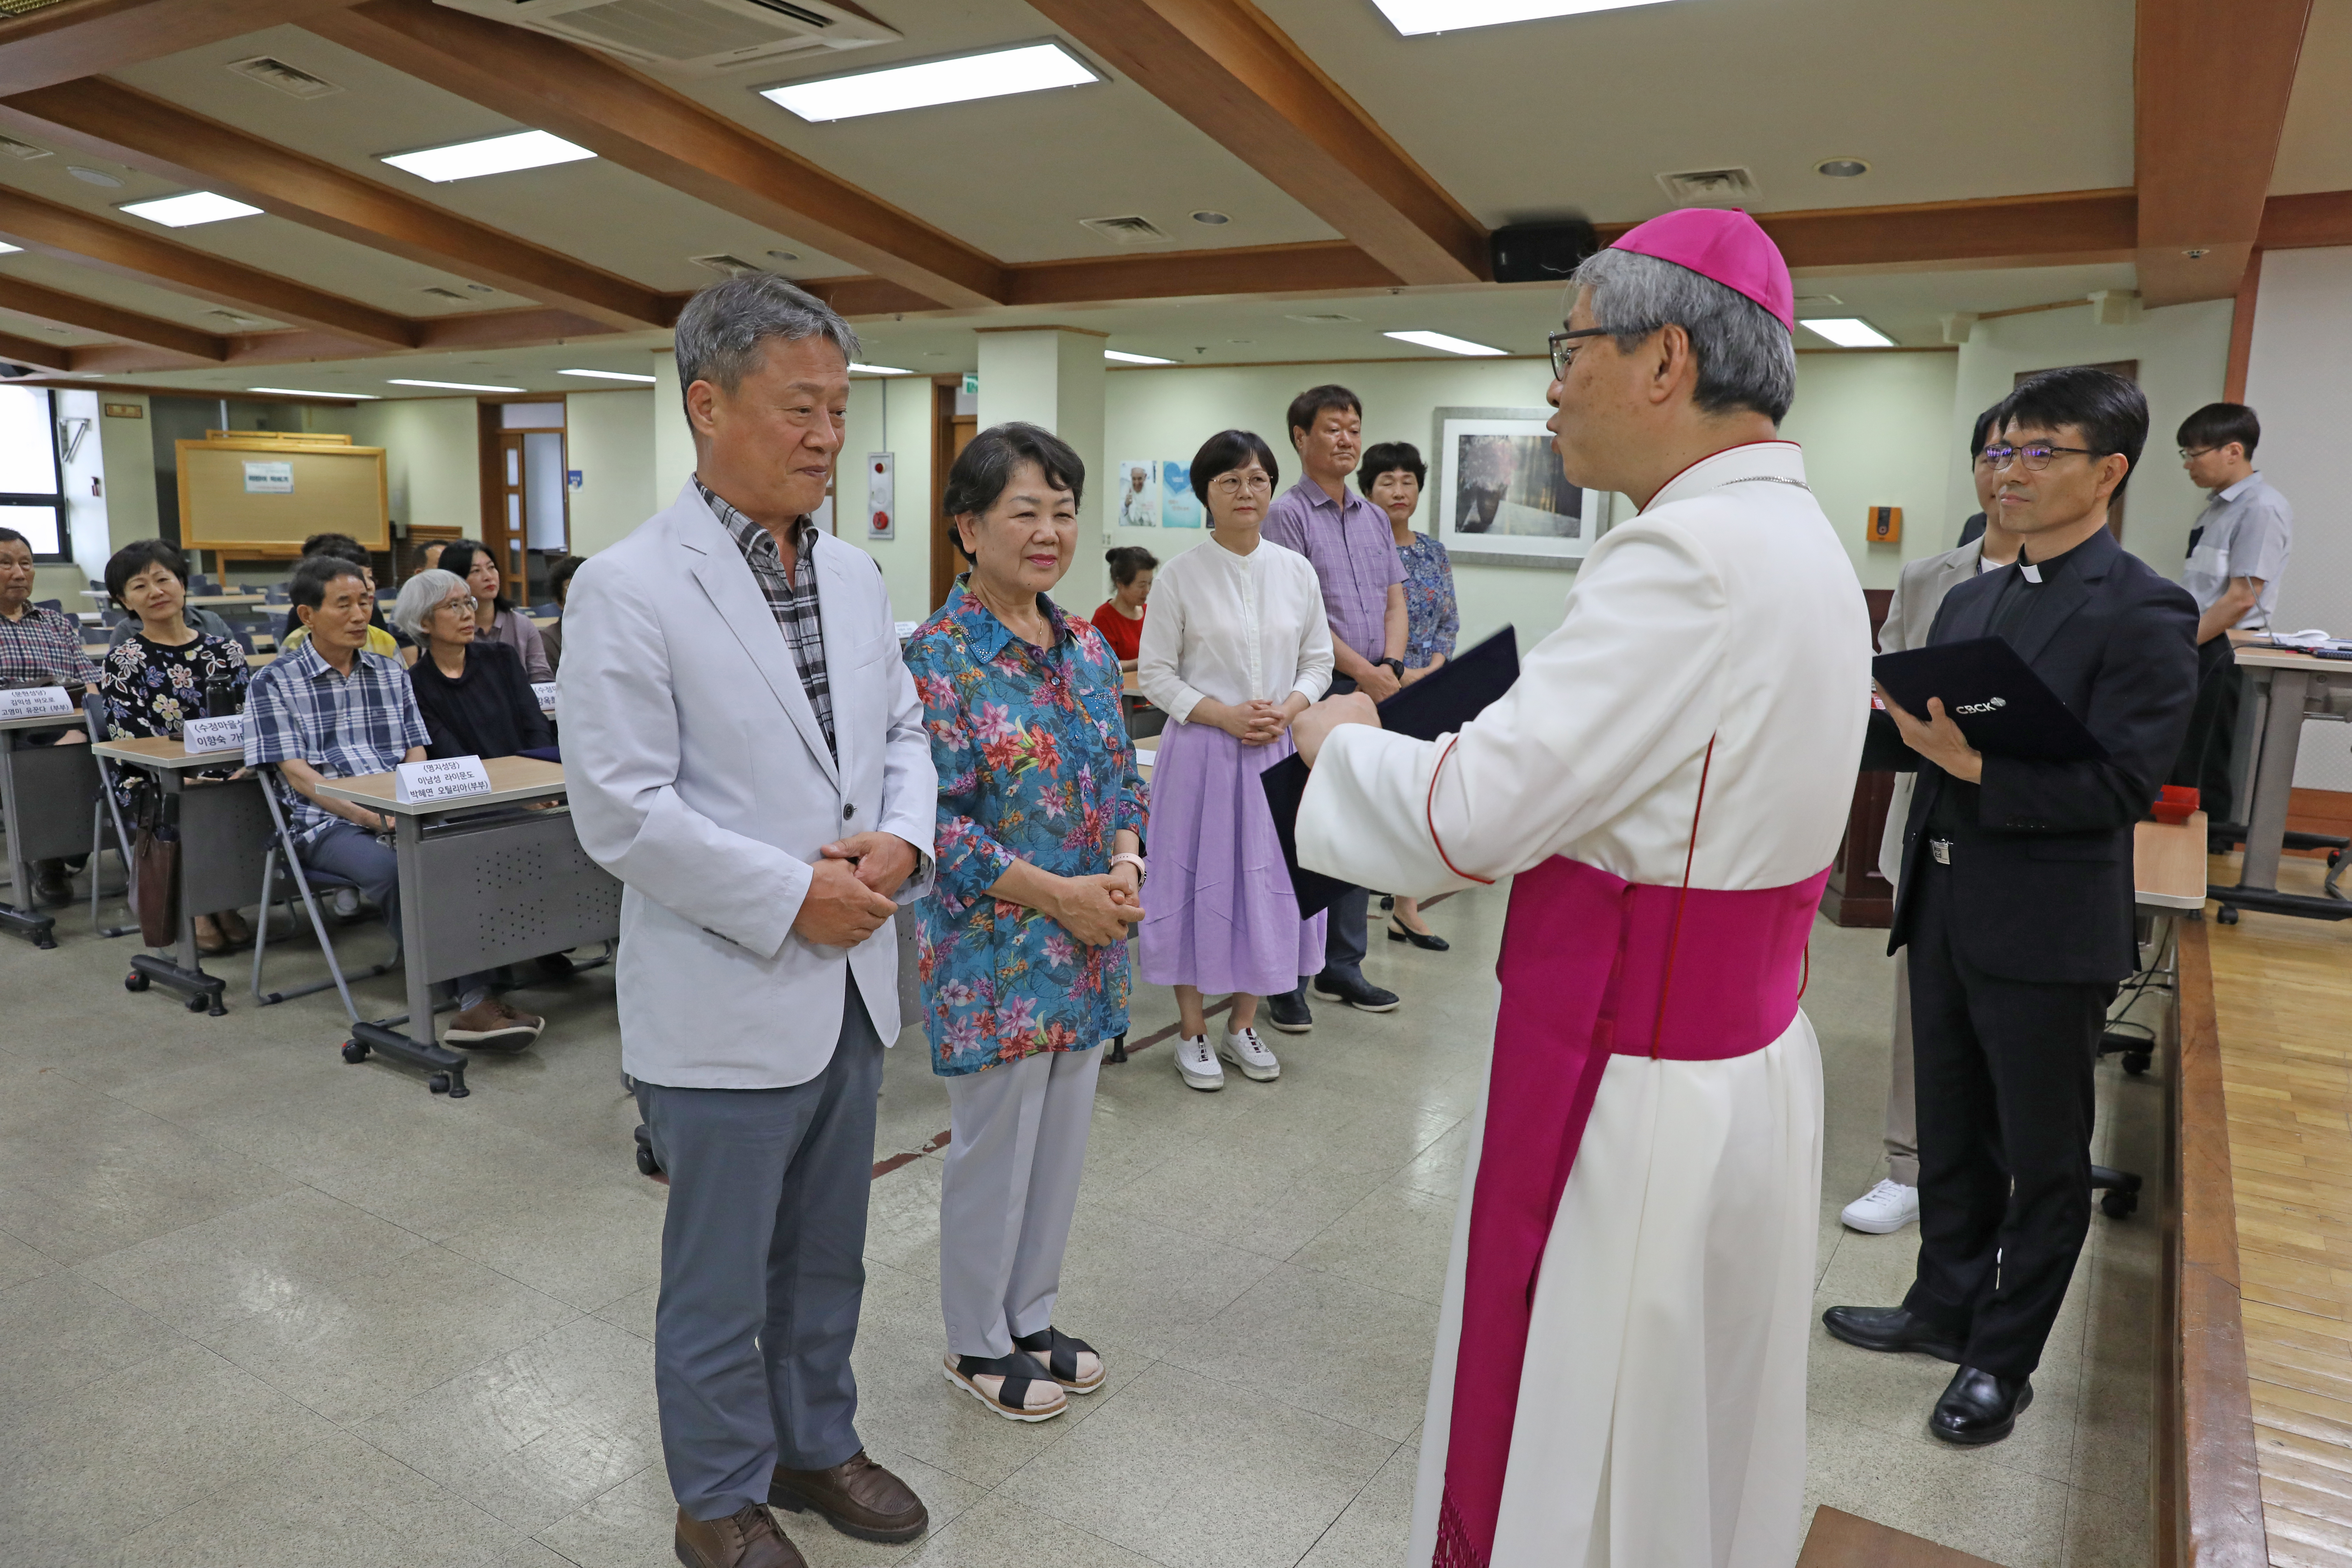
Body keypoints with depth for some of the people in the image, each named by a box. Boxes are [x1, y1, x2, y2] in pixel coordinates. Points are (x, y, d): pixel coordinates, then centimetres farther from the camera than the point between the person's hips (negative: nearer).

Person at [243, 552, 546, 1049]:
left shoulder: (391, 671, 19)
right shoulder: (274, 683, 6)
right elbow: (295, 772, -4)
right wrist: (374, 819, -16)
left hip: (403, 816, 3)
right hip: (329, 824, -3)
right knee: (393, 869, -36)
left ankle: (478, 999, -39)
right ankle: (470, 999, -33)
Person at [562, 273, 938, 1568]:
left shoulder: (855, 575, 7)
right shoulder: (631, 588, -14)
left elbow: (902, 733, 13)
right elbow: (620, 810, -18)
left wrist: (900, 841, -7)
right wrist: (792, 898, -19)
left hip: (850, 985, 6)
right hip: (725, 1003, -6)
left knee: (826, 1260, 23)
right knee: (720, 1285, 13)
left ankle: (815, 1445, 44)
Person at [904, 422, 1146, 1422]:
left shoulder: (1087, 648, 7)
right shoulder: (940, 656, -13)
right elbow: (934, 816, -16)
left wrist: (1125, 863, -7)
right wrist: (1055, 894, -18)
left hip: (1086, 942, 6)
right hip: (993, 950, -6)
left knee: (1061, 1141, 17)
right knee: (995, 1149, 7)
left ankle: (1031, 1318, 36)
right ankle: (979, 1342, 29)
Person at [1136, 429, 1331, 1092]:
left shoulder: (1297, 571, 6)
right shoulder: (1182, 574, -4)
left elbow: (1318, 661, 10)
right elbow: (1155, 672, -3)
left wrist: (1285, 710, -9)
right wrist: (1223, 715, -15)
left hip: (1277, 751, 3)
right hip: (1203, 750, -3)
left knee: (1268, 880, 9)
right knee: (1198, 881, 4)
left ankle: (1243, 1025, 26)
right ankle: (1192, 1032, 19)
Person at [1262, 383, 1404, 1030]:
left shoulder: (1375, 518, 16)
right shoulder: (1289, 514, -5)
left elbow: (1394, 601, 14)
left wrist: (1391, 668, -3)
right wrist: (1365, 674, -11)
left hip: (1375, 692, 7)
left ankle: (1342, 967, 22)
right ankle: (1285, 980, 6)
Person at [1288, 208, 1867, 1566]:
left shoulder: (1693, 560, -24)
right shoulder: (1800, 538, 8)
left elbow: (1474, 812, -24)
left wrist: (1342, 741, -5)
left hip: (1633, 1096, -9)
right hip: (1750, 1058, 9)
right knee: (1704, 1433, 26)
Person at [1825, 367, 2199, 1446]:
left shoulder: (2144, 615, -12)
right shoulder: (1968, 602, 11)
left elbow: (2121, 785, -19)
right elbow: (1921, 739, 9)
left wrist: (1978, 766, -29)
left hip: (2047, 932, -7)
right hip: (1944, 912, 7)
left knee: (2045, 1159, 11)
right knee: (1952, 1139, 20)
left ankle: (2002, 1358, 26)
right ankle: (1947, 1306, 38)